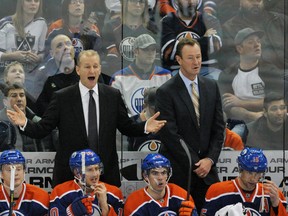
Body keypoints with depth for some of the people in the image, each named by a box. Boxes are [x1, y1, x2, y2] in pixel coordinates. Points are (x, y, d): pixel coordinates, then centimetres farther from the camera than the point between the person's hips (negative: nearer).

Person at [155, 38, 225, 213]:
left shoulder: (212, 86, 8)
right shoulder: (166, 92, -7)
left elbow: (219, 127, 8)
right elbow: (170, 135, -11)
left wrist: (210, 159, -4)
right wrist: (195, 164, -11)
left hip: (207, 167, 4)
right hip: (179, 171, -4)